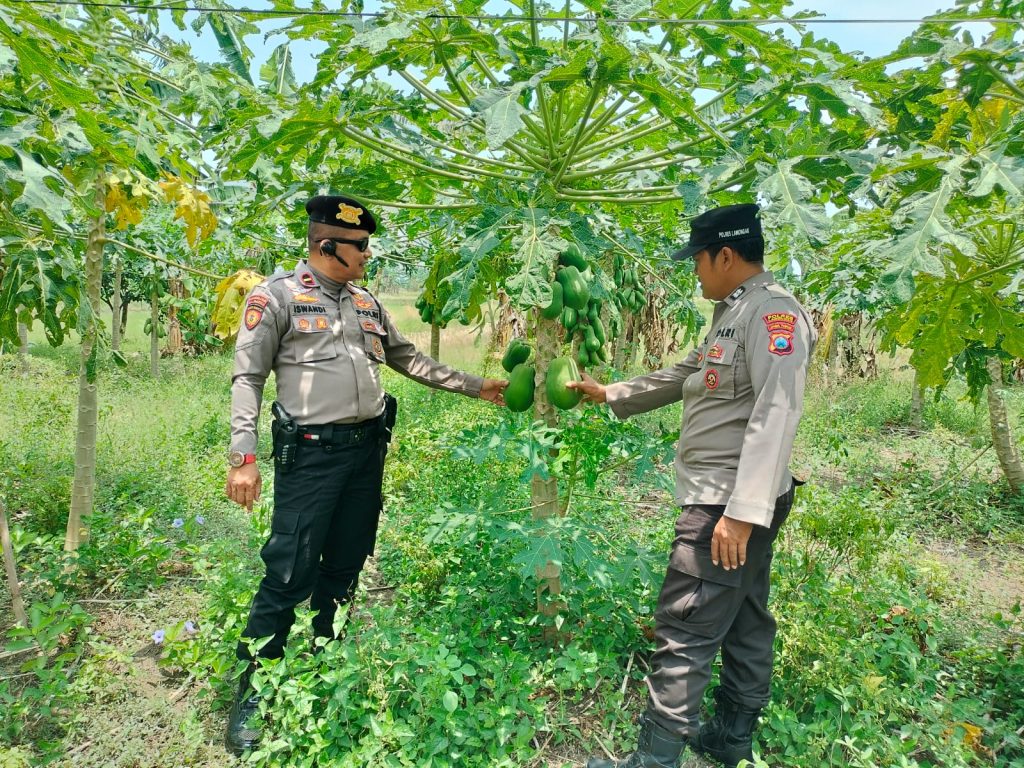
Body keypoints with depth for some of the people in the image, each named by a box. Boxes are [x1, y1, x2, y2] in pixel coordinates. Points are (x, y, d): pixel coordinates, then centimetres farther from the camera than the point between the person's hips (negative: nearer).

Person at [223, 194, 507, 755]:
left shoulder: (367, 304, 15)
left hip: (367, 450, 6)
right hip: (311, 453, -6)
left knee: (344, 568, 13)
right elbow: (248, 378, -6)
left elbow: (410, 360, 21)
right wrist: (243, 458, -15)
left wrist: (475, 387, 19)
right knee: (289, 573, -5)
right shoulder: (277, 297, -3)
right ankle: (250, 695, 14)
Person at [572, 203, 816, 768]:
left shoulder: (772, 312, -16)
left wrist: (743, 511, -29)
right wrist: (609, 394, 30)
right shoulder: (733, 314, 16)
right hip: (724, 499, 10)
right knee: (743, 623, 19)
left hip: (731, 502, -10)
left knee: (683, 632, -4)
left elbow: (776, 414, -25)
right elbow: (681, 378, 26)